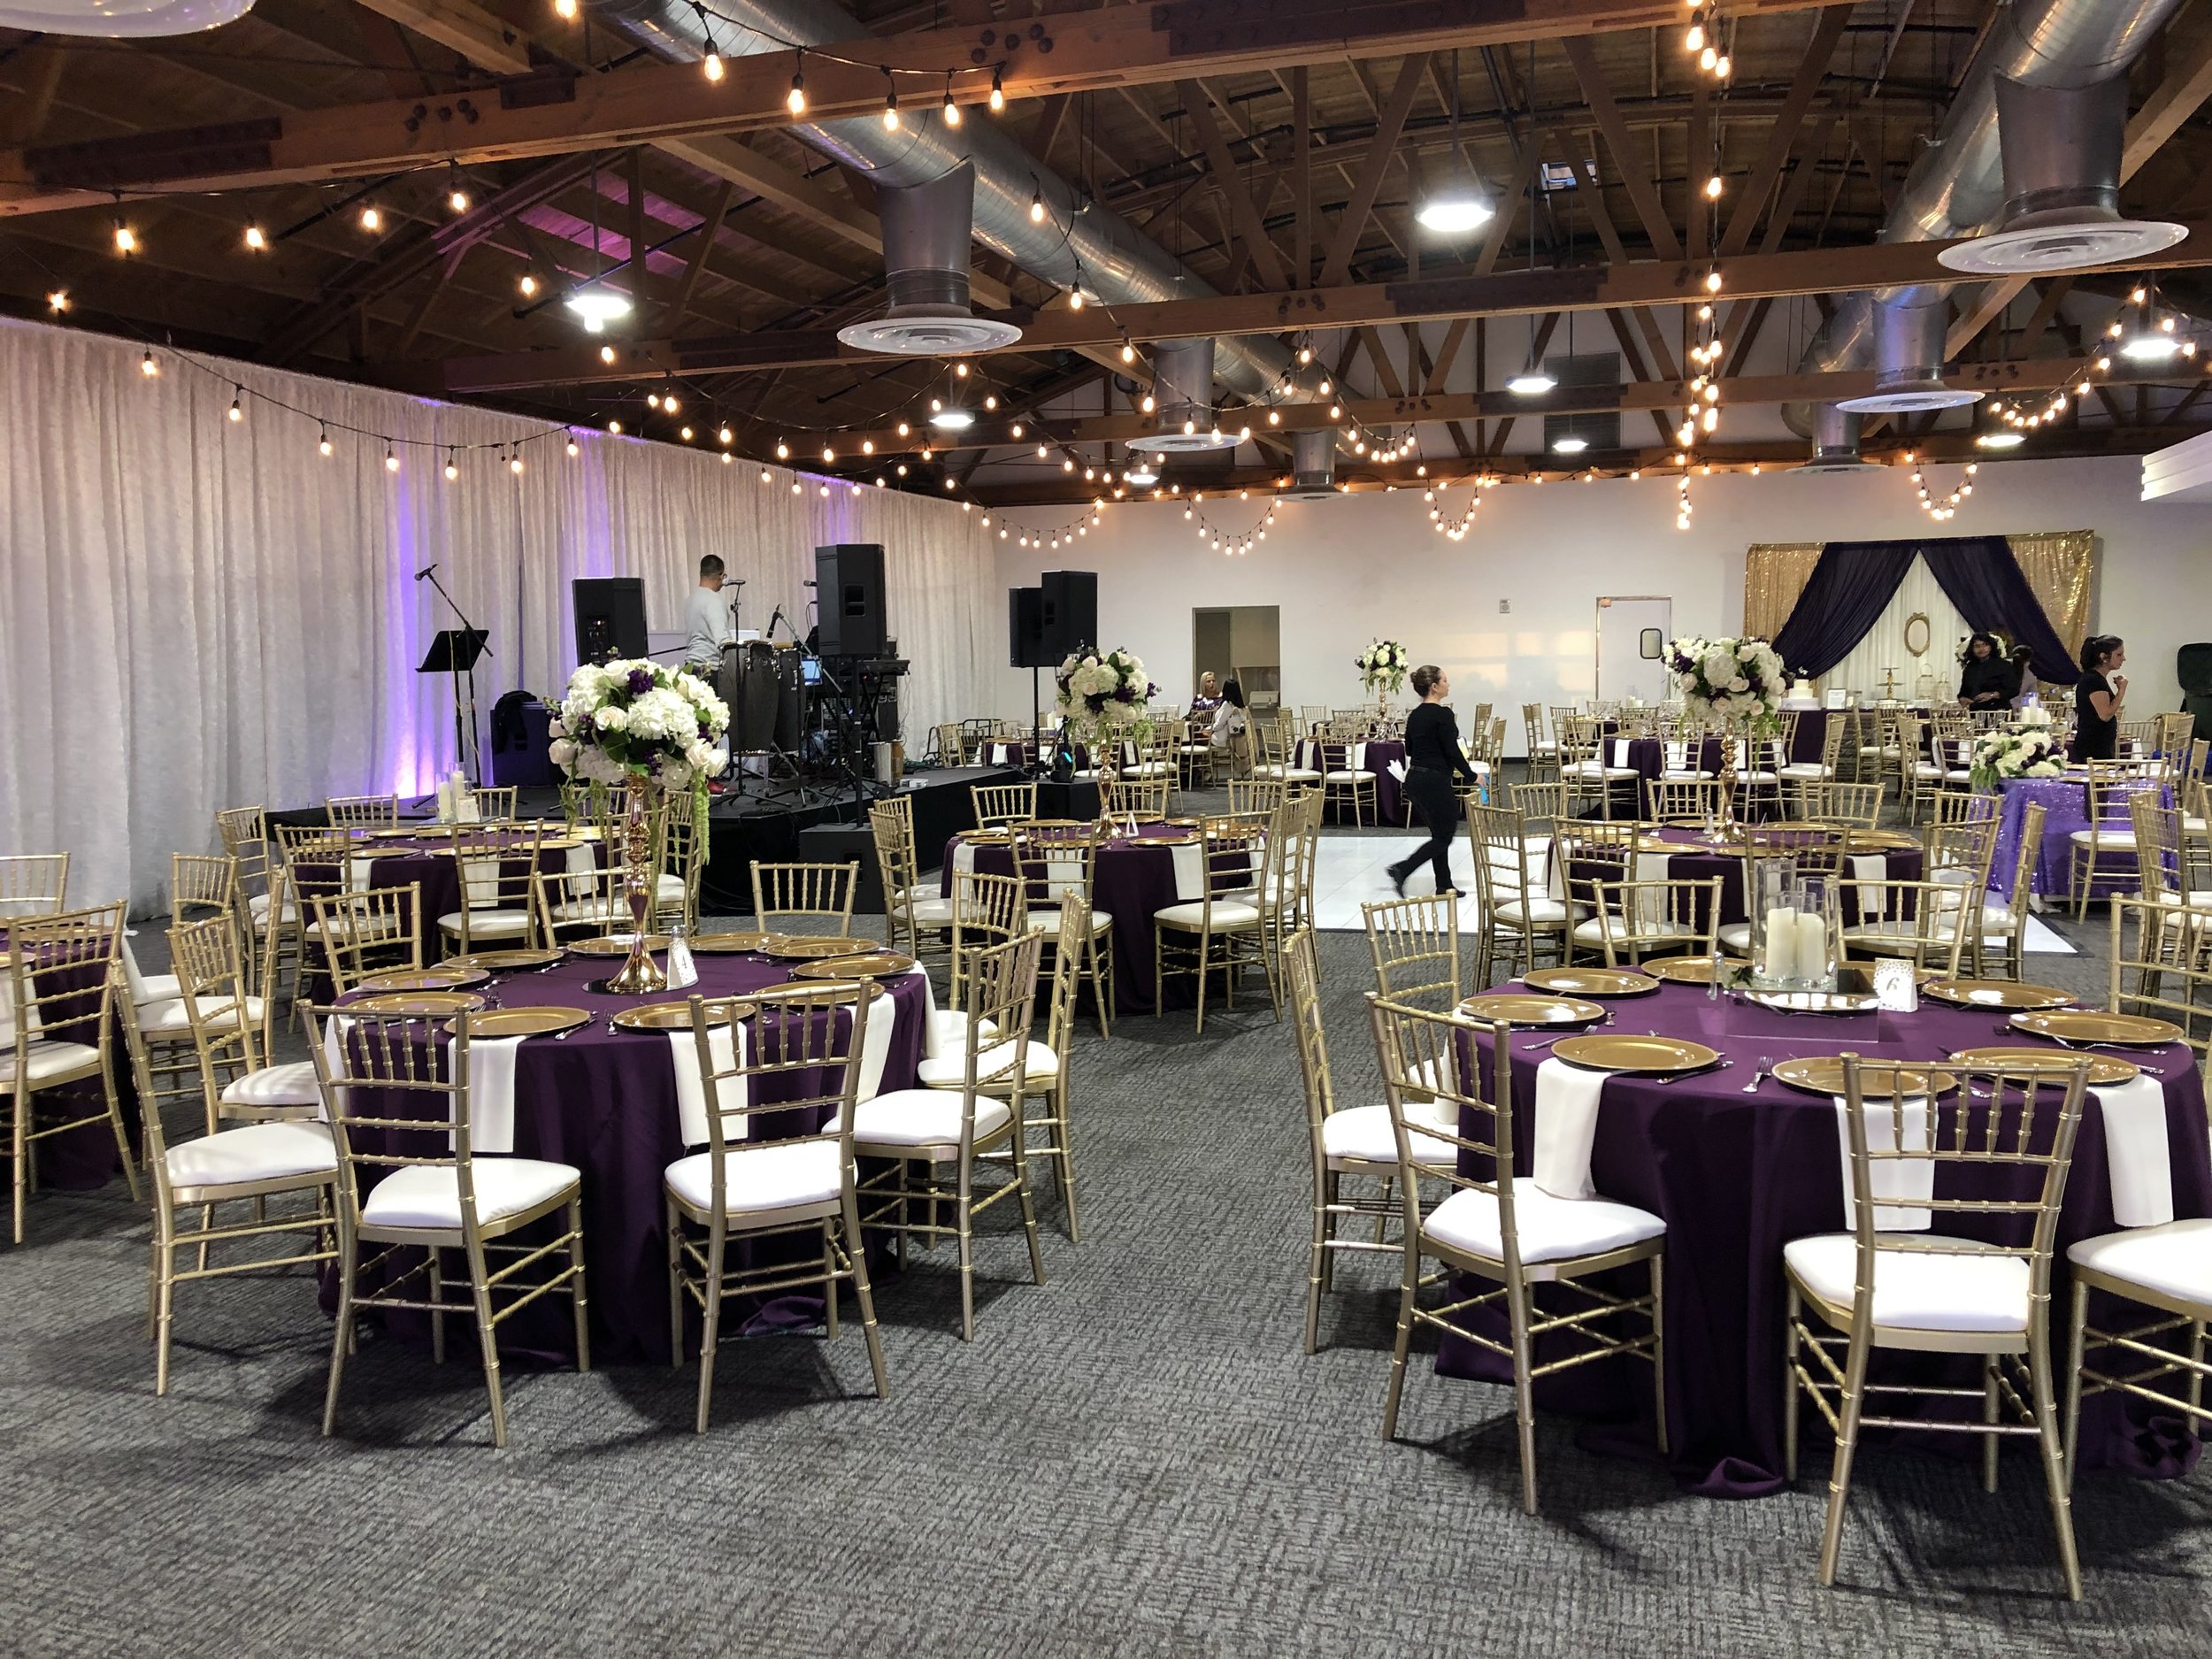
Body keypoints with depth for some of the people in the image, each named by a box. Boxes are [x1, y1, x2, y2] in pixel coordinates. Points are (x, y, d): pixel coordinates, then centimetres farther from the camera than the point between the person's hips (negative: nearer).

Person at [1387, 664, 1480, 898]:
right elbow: (1452, 751, -17)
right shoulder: (1442, 714, -16)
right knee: (1444, 835, 2)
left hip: (1415, 779, 9)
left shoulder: (1415, 715, 9)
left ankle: (1444, 886, 19)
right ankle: (1402, 869, -11)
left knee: (1440, 833, 16)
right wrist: (1471, 776, -4)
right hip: (1435, 781, -9)